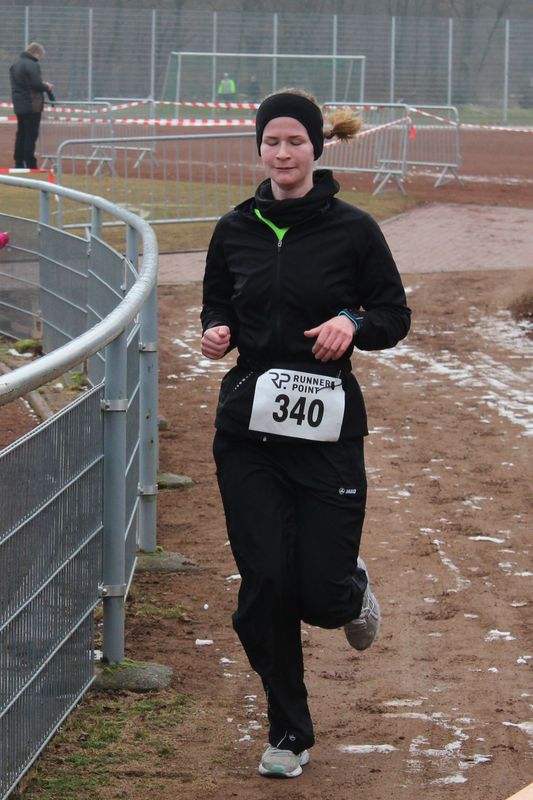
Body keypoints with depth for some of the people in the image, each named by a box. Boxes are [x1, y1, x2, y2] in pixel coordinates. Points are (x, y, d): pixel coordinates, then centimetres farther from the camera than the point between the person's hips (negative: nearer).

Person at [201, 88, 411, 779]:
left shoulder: (352, 230, -4)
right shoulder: (235, 230, 5)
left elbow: (395, 316, 3)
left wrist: (353, 324, -18)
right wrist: (216, 332, -5)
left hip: (328, 429, -2)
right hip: (248, 429, 2)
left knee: (320, 590, -5)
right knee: (265, 583, -3)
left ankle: (353, 590, 36)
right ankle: (288, 734, 14)